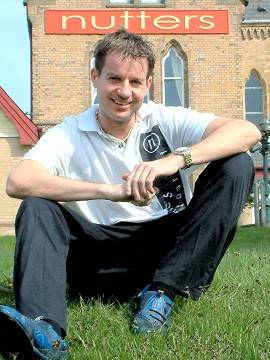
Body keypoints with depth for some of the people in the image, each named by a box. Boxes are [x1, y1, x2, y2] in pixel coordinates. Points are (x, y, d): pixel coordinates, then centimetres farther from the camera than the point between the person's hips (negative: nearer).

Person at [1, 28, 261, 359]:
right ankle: (42, 327, -41)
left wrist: (177, 159, -31)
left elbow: (248, 132, -14)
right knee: (37, 206, -19)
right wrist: (110, 191, -28)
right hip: (103, 258, 0)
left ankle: (162, 291, -21)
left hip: (171, 251, 1)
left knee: (237, 165, -14)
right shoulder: (69, 135, -1)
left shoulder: (167, 121, 1)